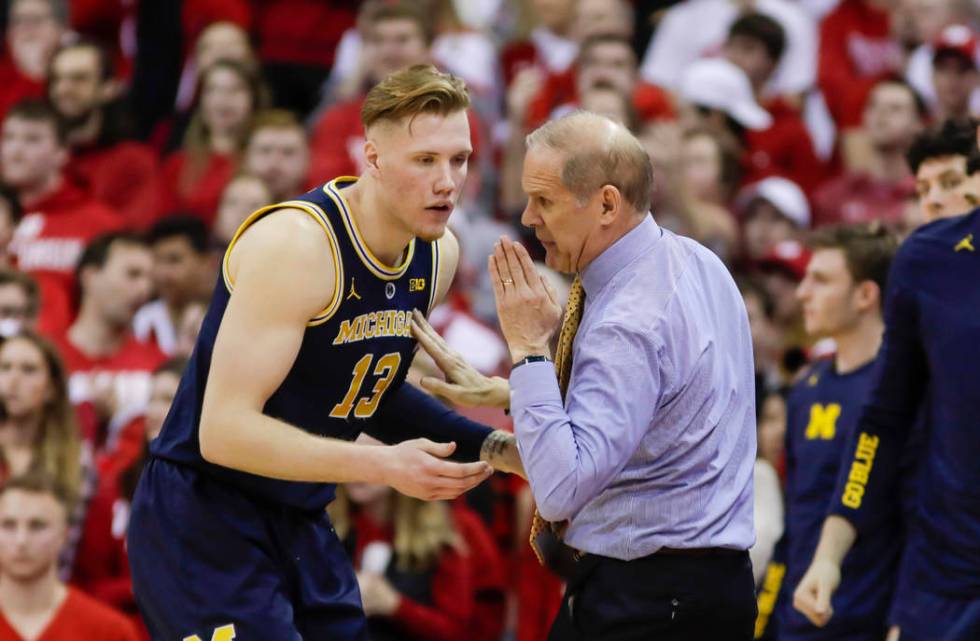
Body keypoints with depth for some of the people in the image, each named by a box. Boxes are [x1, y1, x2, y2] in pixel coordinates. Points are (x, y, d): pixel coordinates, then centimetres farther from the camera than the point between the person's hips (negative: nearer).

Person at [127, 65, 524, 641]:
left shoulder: (438, 255, 2)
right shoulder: (296, 244, -23)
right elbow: (224, 430, -27)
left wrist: (494, 447, 7)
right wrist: (382, 466, -30)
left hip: (301, 523, 8)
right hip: (204, 522, -8)